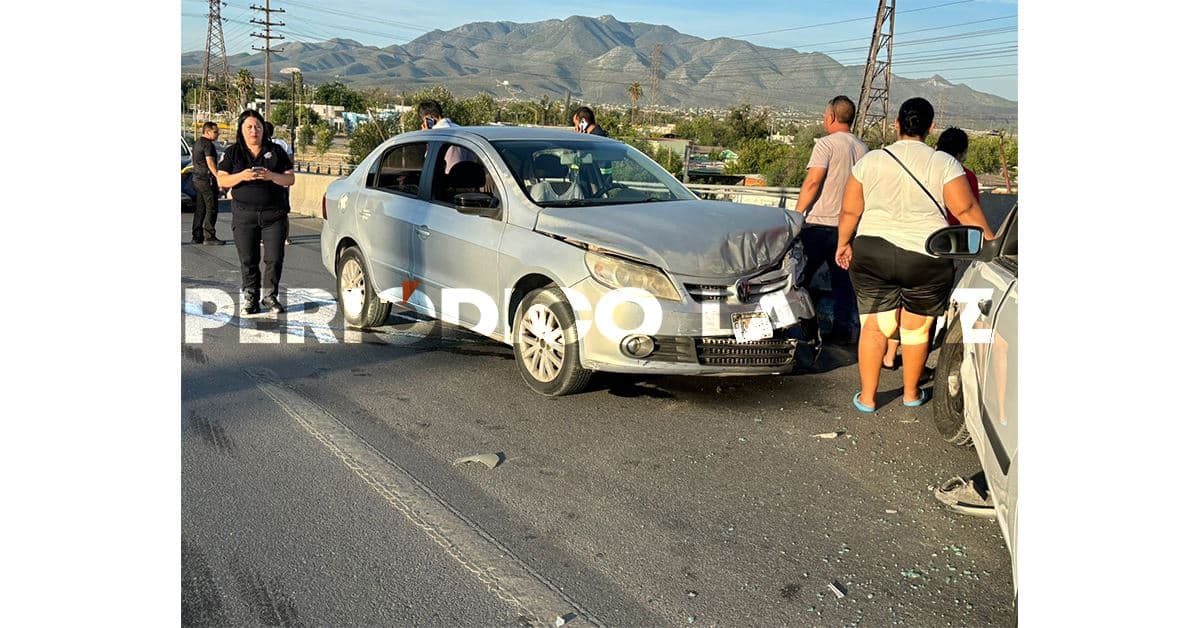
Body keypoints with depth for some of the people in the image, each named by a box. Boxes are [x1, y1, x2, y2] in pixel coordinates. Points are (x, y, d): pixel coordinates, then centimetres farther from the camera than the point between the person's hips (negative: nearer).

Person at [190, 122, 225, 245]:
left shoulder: (196, 143, 17)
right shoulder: (208, 144, -13)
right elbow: (210, 162, -22)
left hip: (196, 178, 10)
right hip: (206, 179, -10)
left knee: (200, 208, 12)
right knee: (211, 208, -6)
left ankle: (197, 236, 14)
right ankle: (209, 237, -7)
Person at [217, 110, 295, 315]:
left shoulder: (276, 151, 8)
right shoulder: (232, 152, 8)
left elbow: (290, 179, 3)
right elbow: (222, 180, 3)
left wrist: (271, 176, -15)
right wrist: (241, 176, -15)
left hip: (274, 214, 0)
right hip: (244, 215, 0)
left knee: (274, 258, -3)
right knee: (248, 260, 2)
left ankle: (271, 296, 11)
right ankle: (250, 297, 13)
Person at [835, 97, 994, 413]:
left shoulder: (870, 161, 3)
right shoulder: (944, 163, -1)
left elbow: (850, 211, 5)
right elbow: (966, 210, -4)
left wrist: (843, 244, 18)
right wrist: (991, 241, 6)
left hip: (872, 254, 1)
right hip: (926, 259, 0)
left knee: (874, 326, 9)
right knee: (916, 328, 14)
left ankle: (867, 397, 13)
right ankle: (911, 393, 29)